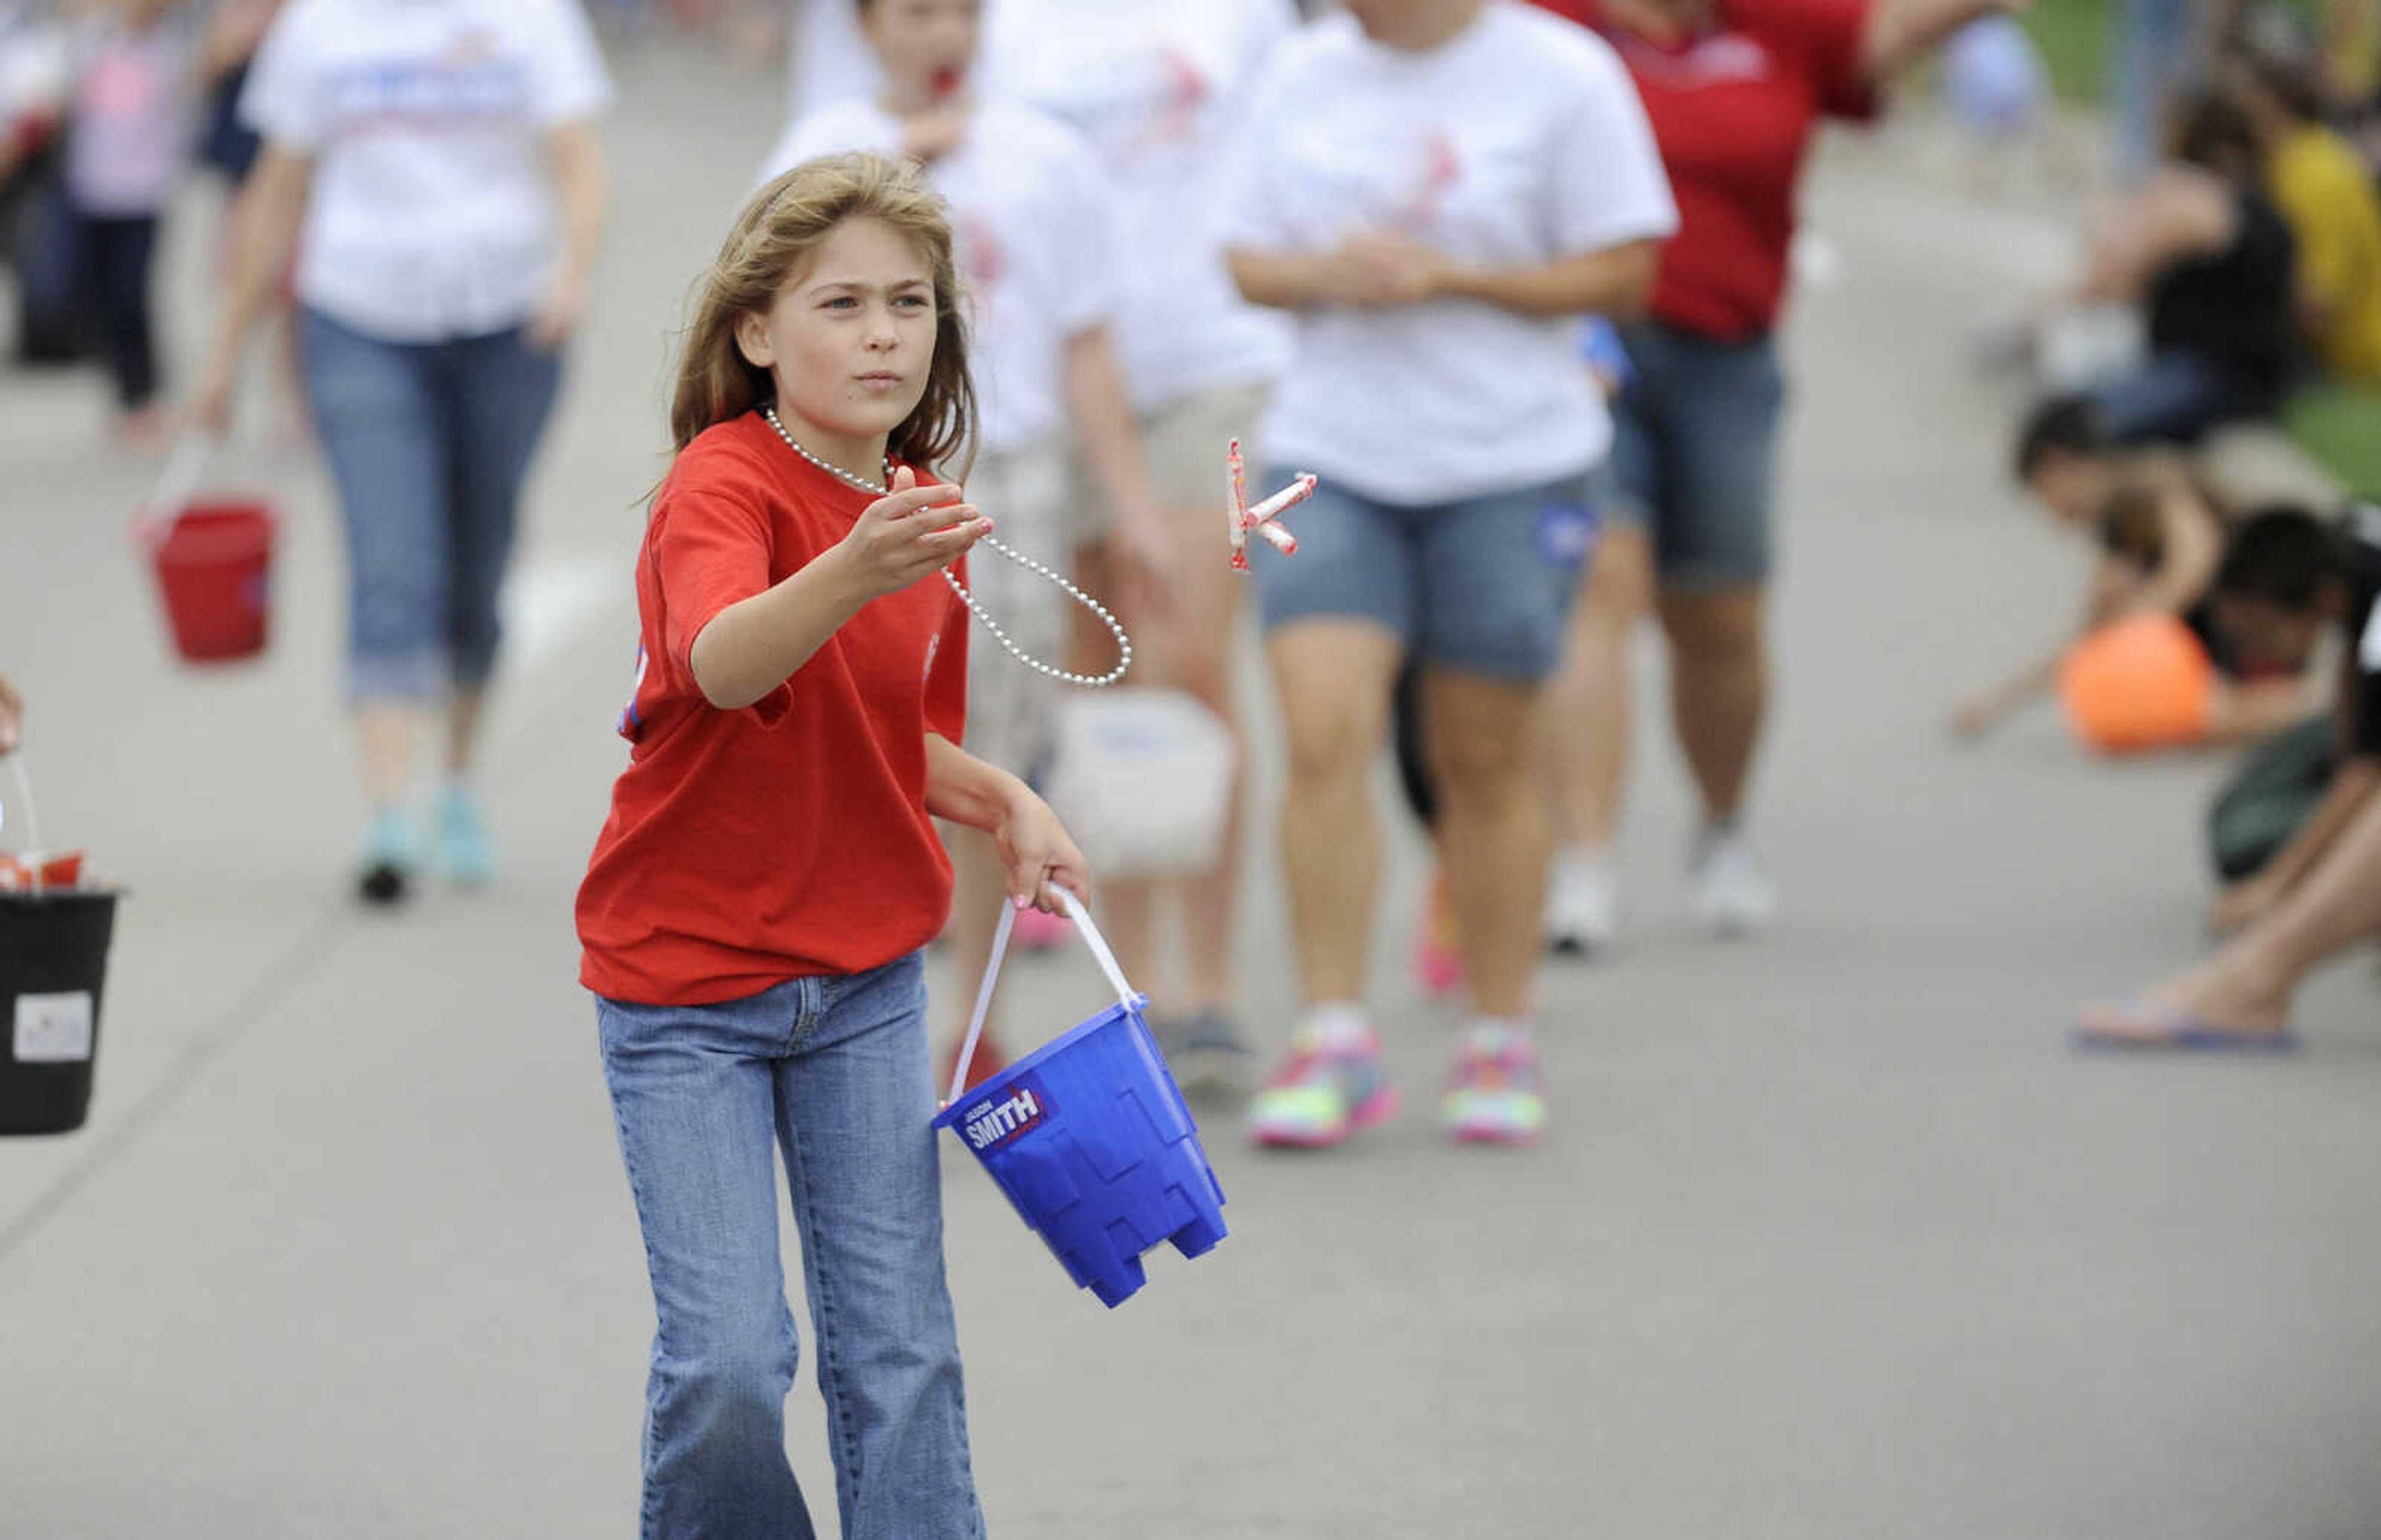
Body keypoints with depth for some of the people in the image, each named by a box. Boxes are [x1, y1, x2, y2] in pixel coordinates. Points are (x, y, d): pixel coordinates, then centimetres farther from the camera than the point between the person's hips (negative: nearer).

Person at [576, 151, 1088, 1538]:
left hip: (866, 976, 6)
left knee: (901, 1343, 4)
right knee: (731, 1359, -9)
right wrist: (854, 573, -59)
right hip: (686, 975, -5)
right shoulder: (725, 482, -18)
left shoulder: (921, 510, 2)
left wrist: (1005, 803, -1)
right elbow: (721, 664, -41)